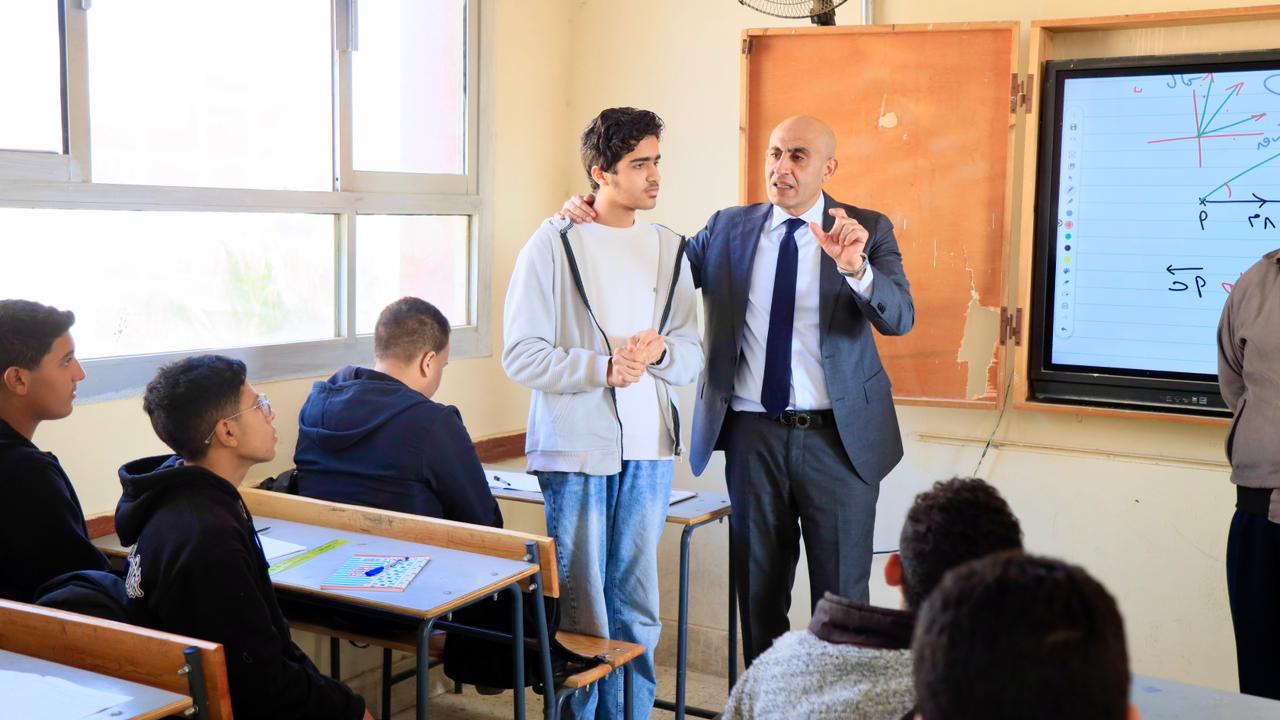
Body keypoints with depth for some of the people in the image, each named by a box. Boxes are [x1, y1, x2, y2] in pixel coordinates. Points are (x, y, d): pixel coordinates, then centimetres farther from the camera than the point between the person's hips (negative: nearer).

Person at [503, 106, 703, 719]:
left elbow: (692, 356, 9)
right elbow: (521, 356, -7)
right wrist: (602, 366, -19)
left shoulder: (669, 249, 10)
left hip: (648, 447, 4)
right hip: (575, 447, -4)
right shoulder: (553, 245, -3)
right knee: (580, 609, 0)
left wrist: (659, 353, -13)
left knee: (636, 606, 10)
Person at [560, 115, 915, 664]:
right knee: (758, 592, 15)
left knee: (841, 596, 6)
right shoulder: (729, 229, 6)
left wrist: (856, 268, -33)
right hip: (752, 434, 3)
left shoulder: (868, 229, -1)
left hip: (838, 436, -2)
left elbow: (900, 318, -13)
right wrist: (596, 221, -5)